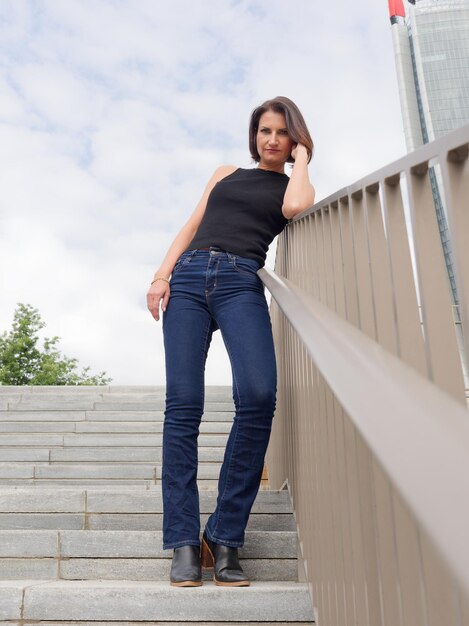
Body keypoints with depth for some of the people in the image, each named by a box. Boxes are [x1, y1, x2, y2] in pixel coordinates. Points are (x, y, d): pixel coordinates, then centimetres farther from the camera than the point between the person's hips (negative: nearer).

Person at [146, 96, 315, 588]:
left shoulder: (295, 186, 20)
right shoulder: (225, 174, 28)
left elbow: (295, 207, -5)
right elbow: (191, 227, 21)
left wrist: (302, 158, 14)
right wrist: (162, 274, 5)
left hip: (242, 284, -2)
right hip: (189, 277, 3)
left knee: (258, 396, -27)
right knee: (183, 405, -13)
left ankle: (224, 536, -16)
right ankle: (184, 542, -11)